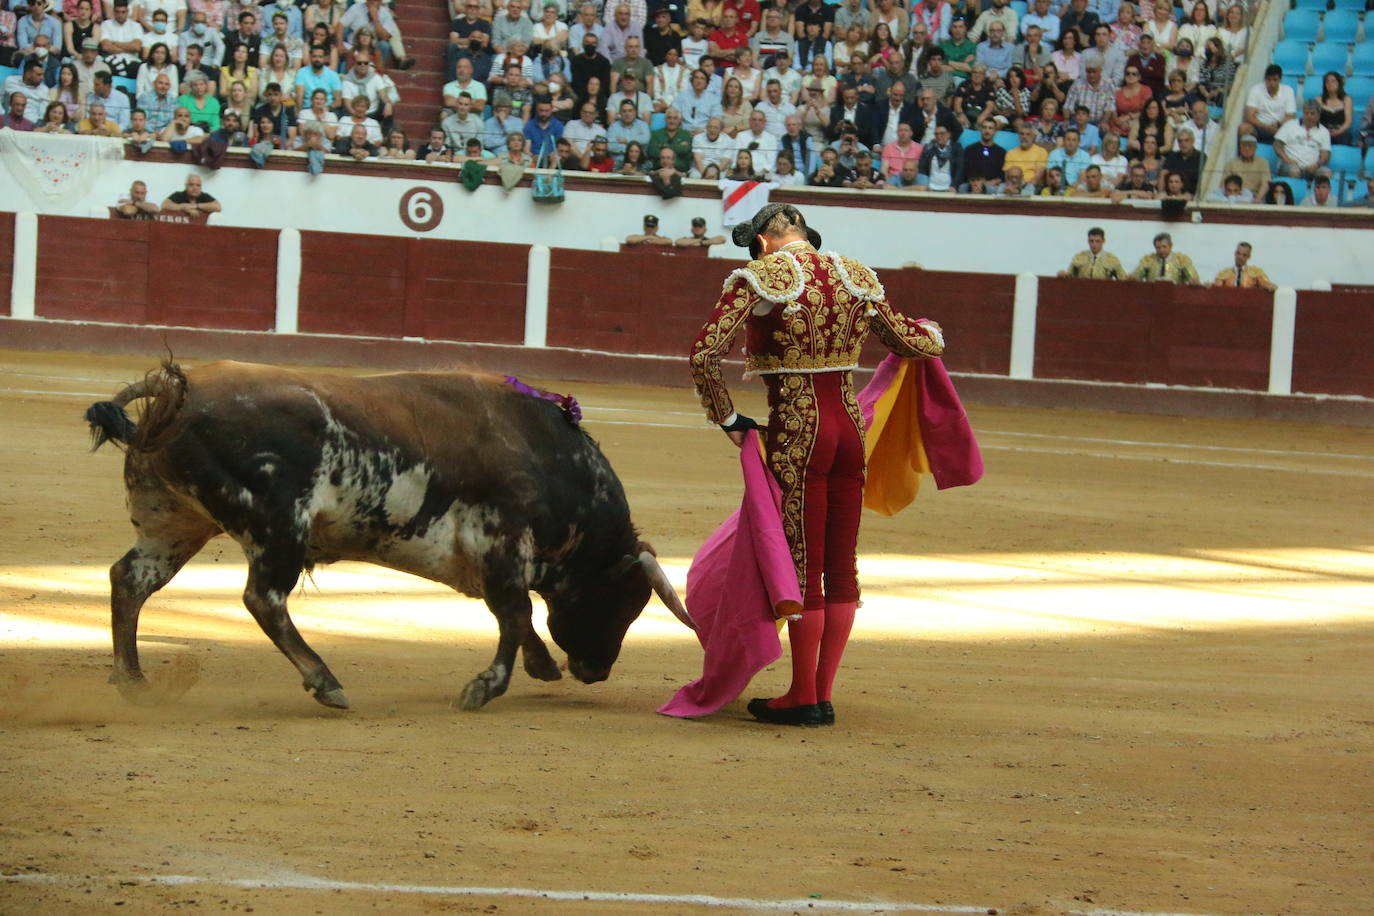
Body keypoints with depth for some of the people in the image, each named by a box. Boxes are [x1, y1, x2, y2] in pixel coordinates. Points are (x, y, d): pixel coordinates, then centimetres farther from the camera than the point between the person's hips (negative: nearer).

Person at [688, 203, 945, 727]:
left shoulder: (760, 277, -7)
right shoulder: (854, 277, 8)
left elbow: (703, 355, -14)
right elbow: (907, 340, 21)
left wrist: (726, 418, -1)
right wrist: (931, 333, 44)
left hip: (796, 433, -5)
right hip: (850, 427, 5)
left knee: (803, 566, 1)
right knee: (841, 567, 10)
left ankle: (803, 698, 7)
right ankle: (823, 694, 16)